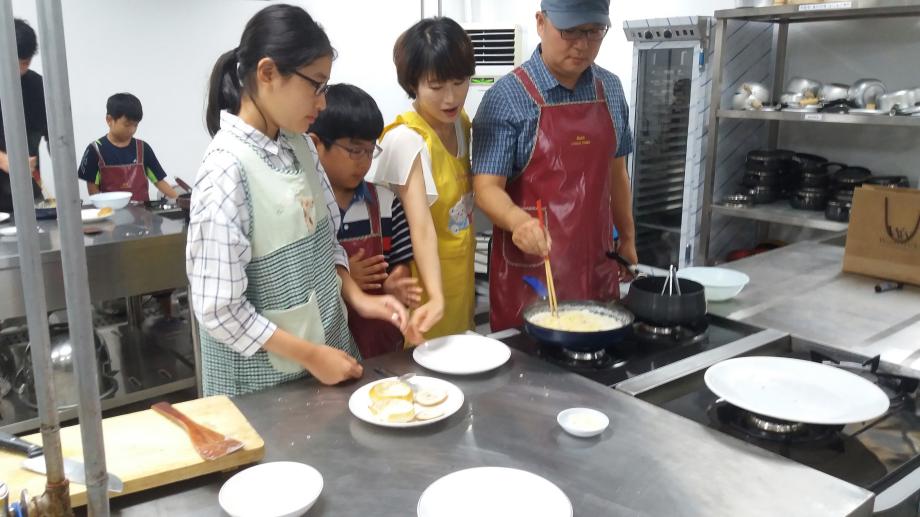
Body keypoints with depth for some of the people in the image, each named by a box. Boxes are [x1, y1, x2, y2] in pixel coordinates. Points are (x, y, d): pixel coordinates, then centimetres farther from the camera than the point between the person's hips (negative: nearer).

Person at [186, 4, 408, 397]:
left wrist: (357, 297, -4)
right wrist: (310, 356, -16)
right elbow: (219, 311, -22)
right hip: (264, 375, -7)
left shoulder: (300, 146, -1)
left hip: (328, 345, 7)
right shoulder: (227, 169, -23)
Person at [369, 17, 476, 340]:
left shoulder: (461, 122, 0)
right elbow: (421, 226, -31)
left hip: (461, 275, 7)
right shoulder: (406, 139, -22)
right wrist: (435, 299, -40)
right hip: (425, 285, -7)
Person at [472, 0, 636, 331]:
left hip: (597, 265, 5)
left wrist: (627, 238, 18)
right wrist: (518, 219, -33)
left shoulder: (610, 89, 6)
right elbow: (487, 187, -15)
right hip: (529, 268, -5)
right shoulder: (508, 96, -11)